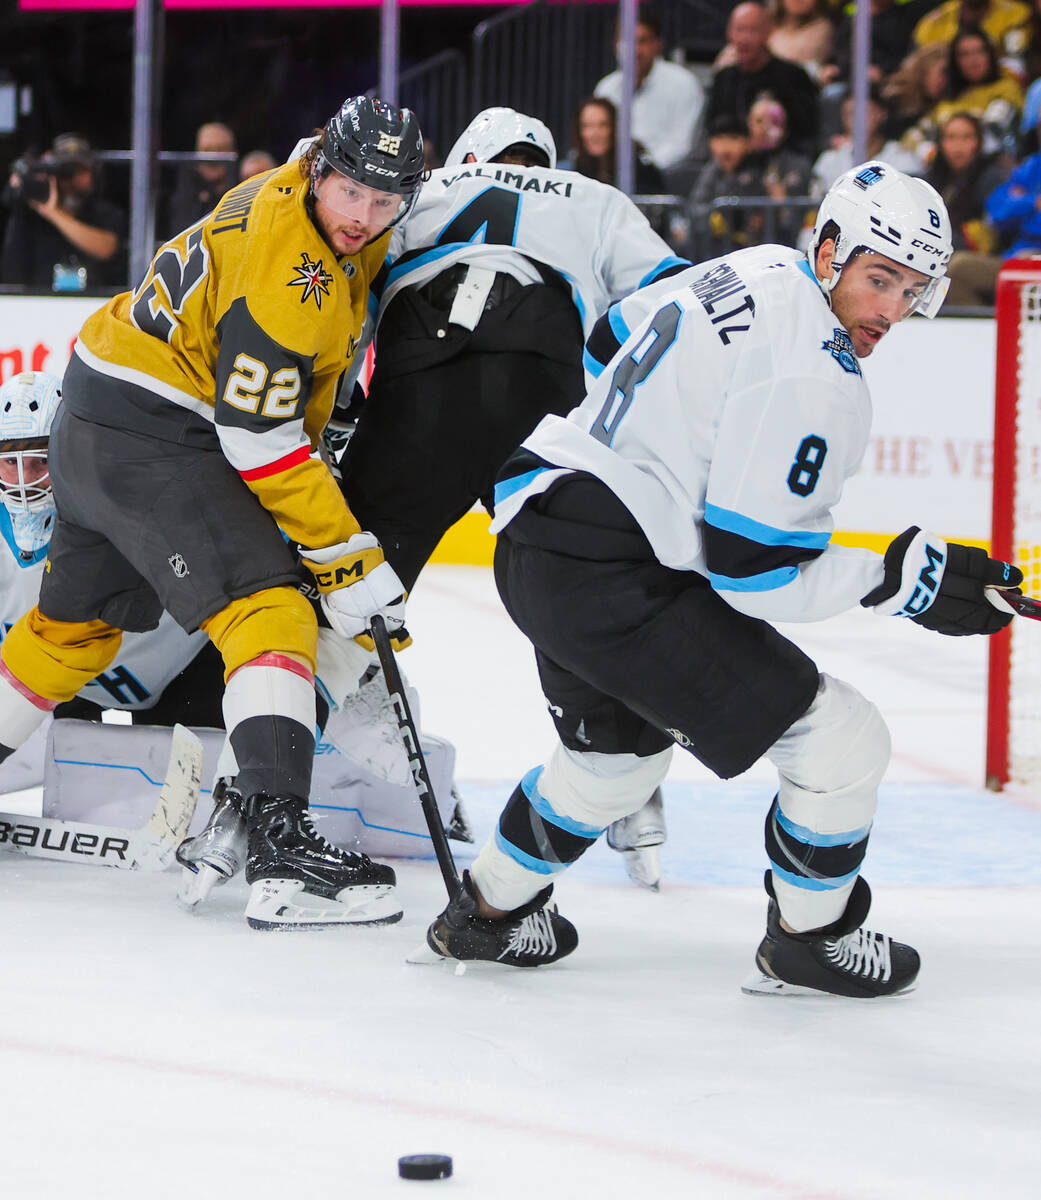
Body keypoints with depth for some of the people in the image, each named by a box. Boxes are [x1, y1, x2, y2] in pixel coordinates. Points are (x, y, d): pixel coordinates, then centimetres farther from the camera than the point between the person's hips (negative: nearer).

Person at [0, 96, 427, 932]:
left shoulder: (300, 199, 7)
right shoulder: (288, 261, -23)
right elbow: (258, 436, -24)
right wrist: (344, 556, -20)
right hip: (152, 432, -11)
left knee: (78, 622, 24)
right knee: (267, 608, -19)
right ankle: (281, 847, -31)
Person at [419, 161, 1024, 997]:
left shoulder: (752, 271, 7)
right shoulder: (812, 380, -20)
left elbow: (609, 343, 23)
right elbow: (753, 568, -20)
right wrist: (902, 578, -13)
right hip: (615, 583, -10)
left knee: (621, 745, 35)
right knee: (841, 740, -4)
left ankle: (491, 910, 47)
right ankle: (808, 940, 15)